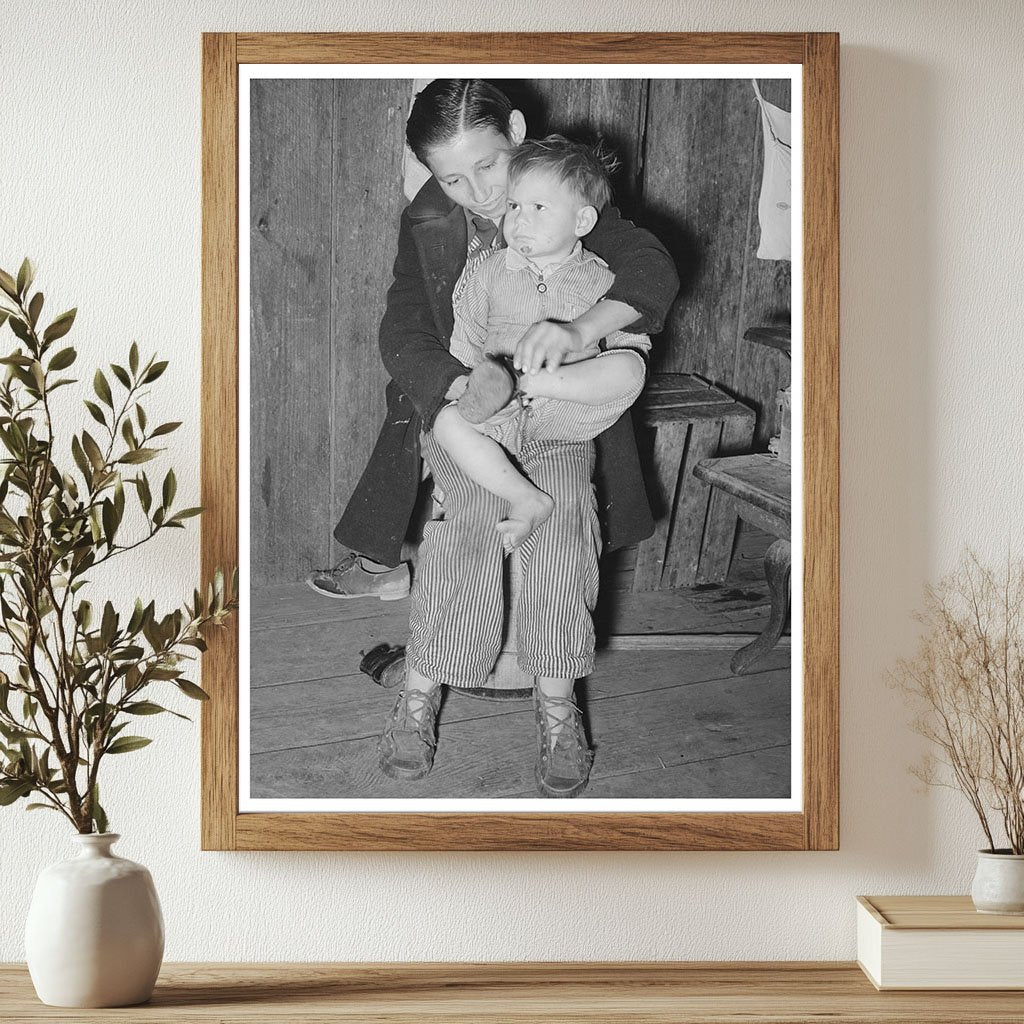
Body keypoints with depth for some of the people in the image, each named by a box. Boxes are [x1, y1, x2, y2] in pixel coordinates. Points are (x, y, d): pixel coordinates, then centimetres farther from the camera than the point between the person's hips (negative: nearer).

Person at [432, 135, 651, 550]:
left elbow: (631, 341, 1)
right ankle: (527, 499, -29)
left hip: (570, 412, -1)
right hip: (505, 417, 1)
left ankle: (524, 383, -31)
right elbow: (466, 336, 12)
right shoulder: (491, 272, 8)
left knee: (630, 368, -26)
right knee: (448, 422, -28)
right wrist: (471, 379, -4)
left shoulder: (599, 280, 3)